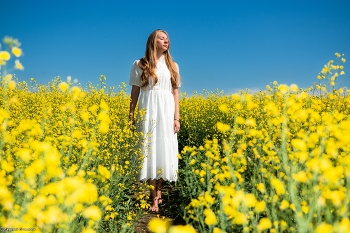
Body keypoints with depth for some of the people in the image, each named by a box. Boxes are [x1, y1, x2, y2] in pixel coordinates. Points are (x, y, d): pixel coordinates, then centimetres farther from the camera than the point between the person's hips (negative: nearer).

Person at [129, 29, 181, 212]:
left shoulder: (172, 66, 13)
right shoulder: (140, 65, 6)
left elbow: (175, 93, 10)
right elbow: (135, 92, 6)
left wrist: (177, 117, 2)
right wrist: (131, 115, 1)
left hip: (166, 111, 3)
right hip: (148, 111, -2)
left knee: (164, 149, 1)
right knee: (150, 149, -5)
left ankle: (158, 191, 16)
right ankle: (154, 198, 1)